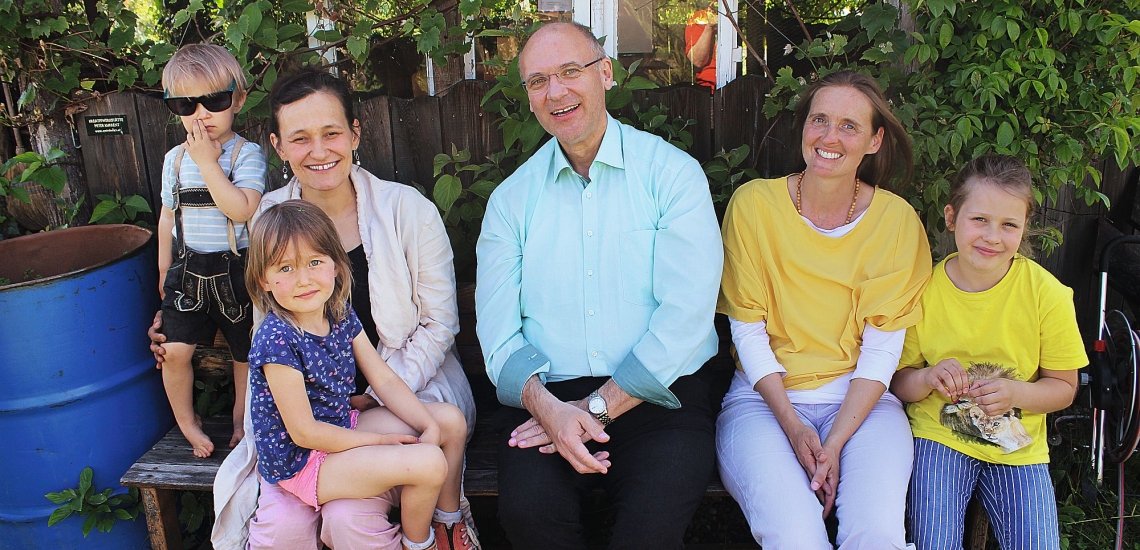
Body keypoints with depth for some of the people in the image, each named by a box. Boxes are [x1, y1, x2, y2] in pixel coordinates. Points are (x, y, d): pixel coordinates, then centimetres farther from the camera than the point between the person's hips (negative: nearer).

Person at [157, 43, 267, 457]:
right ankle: (186, 421, 17)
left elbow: (241, 209, -26)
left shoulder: (247, 154, -11)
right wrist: (164, 269, 17)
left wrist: (208, 161, -25)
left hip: (235, 271, -3)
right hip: (188, 271, 3)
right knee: (174, 350, -7)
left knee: (246, 351, 11)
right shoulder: (175, 158, 5)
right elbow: (168, 216, 15)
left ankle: (242, 415, 35)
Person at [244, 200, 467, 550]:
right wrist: (379, 439, -17)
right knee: (428, 462, -23)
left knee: (453, 421, 8)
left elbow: (385, 380, 3)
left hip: (341, 426, 9)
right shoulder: (276, 340, -26)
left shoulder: (341, 316, -2)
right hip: (300, 461, -8)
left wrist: (430, 425, -10)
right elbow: (304, 432, -23)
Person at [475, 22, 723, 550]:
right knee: (526, 507, -25)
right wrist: (547, 407, -17)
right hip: (544, 397, 2)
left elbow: (686, 312, -9)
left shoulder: (672, 173, 1)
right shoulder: (512, 198, 10)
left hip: (654, 393, -2)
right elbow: (497, 330, 2)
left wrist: (598, 407, -13)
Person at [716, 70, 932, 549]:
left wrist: (835, 443, -14)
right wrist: (793, 426, -14)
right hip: (764, 396, -1)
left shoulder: (897, 219, 0)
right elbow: (747, 330, -3)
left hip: (860, 400, 1)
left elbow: (882, 349, -2)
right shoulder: (753, 204, -3)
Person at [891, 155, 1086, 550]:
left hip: (1017, 445, 1)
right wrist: (928, 378, -23)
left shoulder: (1047, 293, -9)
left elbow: (1064, 387, -1)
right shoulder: (924, 288, -8)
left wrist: (1016, 393, -21)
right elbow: (898, 382, -1)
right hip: (939, 435, -1)